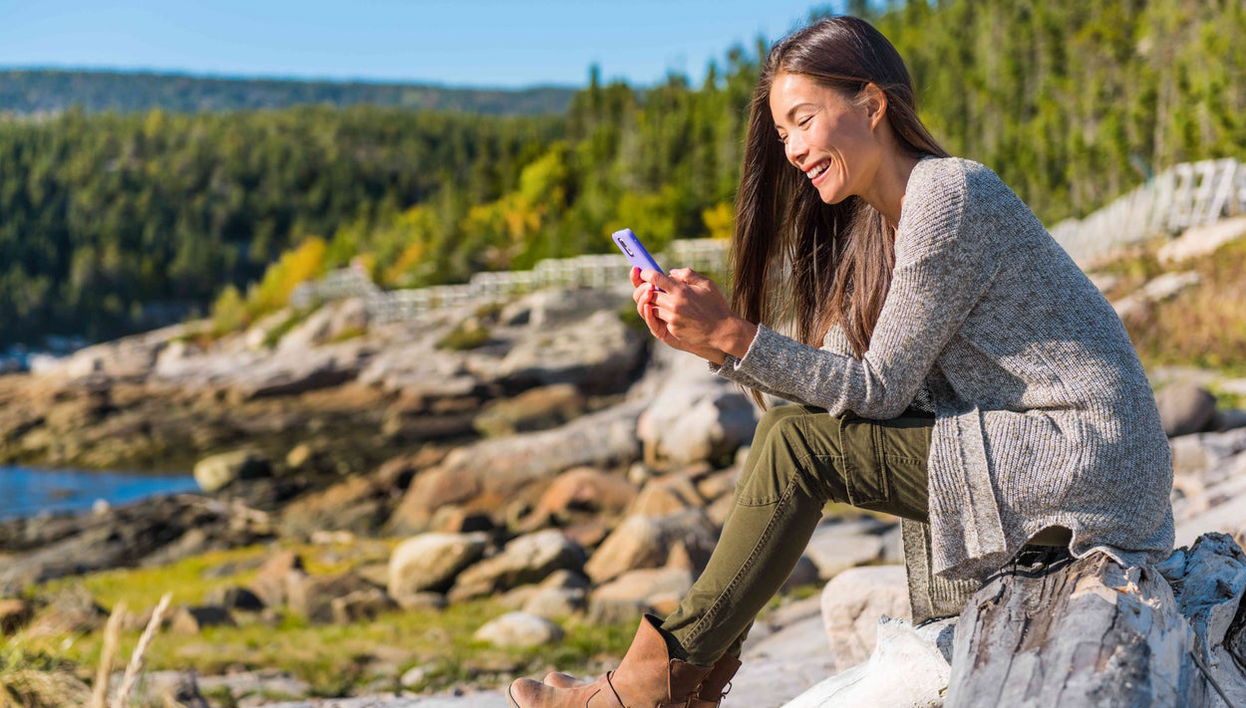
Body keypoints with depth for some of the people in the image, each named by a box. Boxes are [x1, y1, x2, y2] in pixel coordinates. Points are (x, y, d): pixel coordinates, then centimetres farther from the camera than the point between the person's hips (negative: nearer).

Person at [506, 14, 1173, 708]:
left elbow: (879, 389, -15)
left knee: (799, 444, -13)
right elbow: (838, 382, 6)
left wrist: (734, 336, -17)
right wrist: (713, 335, -5)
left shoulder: (946, 196, -16)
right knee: (789, 425, 6)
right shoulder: (876, 225, 13)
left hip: (1088, 462, -9)